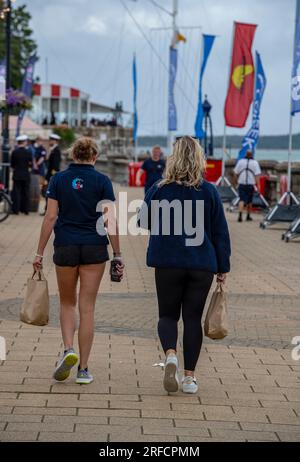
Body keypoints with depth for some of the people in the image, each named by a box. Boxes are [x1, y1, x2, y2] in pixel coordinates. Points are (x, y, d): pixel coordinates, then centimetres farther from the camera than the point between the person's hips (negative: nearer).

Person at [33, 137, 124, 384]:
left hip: (65, 247, 1)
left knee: (67, 302, 18)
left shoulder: (58, 179, 1)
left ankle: (69, 350, -5)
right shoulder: (102, 181, -2)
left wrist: (40, 252, 2)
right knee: (87, 308, 4)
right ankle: (83, 369, 5)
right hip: (95, 248, -1)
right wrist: (117, 255, 0)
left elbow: (50, 217, -3)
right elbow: (110, 221, -5)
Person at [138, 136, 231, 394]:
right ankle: (189, 376, 8)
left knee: (168, 314, 11)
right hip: (202, 264, 0)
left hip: (168, 263, 0)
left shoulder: (159, 190, -3)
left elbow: (143, 222, 9)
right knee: (193, 317, 9)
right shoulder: (210, 191, -3)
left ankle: (170, 355, -17)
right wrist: (223, 267, 8)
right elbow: (220, 232, 1)